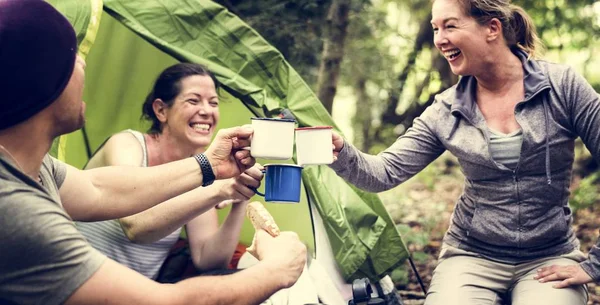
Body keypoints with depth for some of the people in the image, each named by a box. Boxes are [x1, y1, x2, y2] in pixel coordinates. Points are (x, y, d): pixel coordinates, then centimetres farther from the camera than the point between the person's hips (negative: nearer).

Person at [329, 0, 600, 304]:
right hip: (472, 256, 1)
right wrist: (342, 154, -26)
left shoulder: (562, 86, -8)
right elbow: (386, 173, -5)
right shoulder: (445, 112, -1)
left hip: (550, 260, -1)